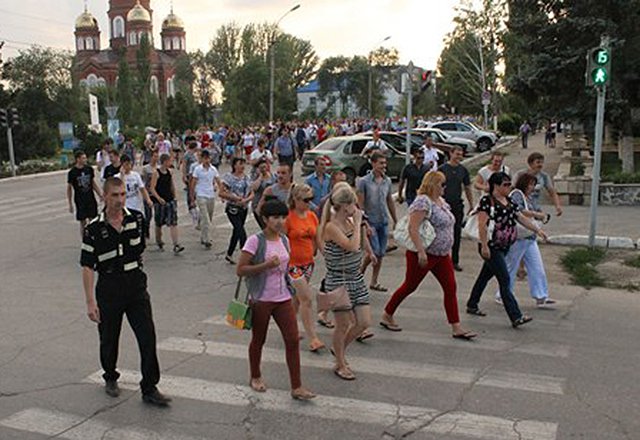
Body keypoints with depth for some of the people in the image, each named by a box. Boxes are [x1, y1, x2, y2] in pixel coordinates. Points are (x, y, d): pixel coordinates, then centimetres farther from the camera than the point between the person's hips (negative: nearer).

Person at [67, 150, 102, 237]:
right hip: (80, 201, -3)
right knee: (83, 222, 4)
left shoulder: (89, 169, 2)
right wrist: (70, 204, -2)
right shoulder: (72, 172, -8)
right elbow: (69, 188, -1)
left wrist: (100, 195, 5)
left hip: (91, 199, 3)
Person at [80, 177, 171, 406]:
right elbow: (87, 267, -8)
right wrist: (90, 302, -12)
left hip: (136, 284, 2)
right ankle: (110, 378, 39)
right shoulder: (94, 229, -10)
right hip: (109, 287, -2)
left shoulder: (137, 218, -1)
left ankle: (150, 389, 5)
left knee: (148, 336, -4)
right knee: (109, 338, 13)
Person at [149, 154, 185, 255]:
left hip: (170, 200, 4)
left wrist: (174, 197, 19)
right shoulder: (156, 173, -9)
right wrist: (159, 198, -25)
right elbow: (152, 188, -14)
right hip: (160, 201, -4)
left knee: (173, 223, -7)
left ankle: (176, 245, -12)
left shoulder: (169, 171, 7)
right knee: (159, 223, 10)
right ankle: (159, 242, 32)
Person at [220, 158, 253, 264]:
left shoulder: (246, 177, 8)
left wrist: (246, 200, -13)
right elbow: (221, 193, -11)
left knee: (237, 231, 15)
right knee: (241, 231, -14)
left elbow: (252, 194, 7)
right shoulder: (229, 177, -8)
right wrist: (234, 197, -18)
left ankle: (229, 254, 29)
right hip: (233, 208, -6)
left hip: (244, 208, 6)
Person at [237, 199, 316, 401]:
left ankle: (297, 387, 7)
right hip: (261, 299, -5)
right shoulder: (255, 241, -13)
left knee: (293, 340, 0)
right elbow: (240, 270, -16)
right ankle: (256, 377, 36)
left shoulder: (284, 240, 6)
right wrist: (266, 265, -25)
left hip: (283, 298, 5)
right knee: (258, 340, 13)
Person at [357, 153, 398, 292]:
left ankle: (374, 282, 18)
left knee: (381, 254, 7)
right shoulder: (364, 181, -9)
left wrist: (395, 220, 15)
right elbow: (360, 204, -10)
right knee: (374, 251, -10)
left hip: (384, 222, 6)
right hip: (371, 221, -5)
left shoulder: (387, 181, 8)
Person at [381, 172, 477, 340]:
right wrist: (421, 252, -29)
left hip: (442, 255, 9)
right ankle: (387, 316, 22)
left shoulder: (441, 201, 12)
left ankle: (456, 328, 5)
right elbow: (413, 229, -25)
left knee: (451, 288, 2)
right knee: (409, 286, 4)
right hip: (424, 255, -9)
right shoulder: (423, 202, -18)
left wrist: (448, 249, 20)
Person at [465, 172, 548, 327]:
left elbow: (521, 218, 16)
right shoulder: (487, 201, -14)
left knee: (485, 275, 18)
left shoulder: (509, 201, 13)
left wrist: (537, 230, 8)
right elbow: (482, 225, -19)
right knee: (505, 280, -10)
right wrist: (484, 246, -22)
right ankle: (516, 317, -10)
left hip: (504, 247, 9)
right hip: (491, 247, -9)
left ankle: (472, 305, 32)